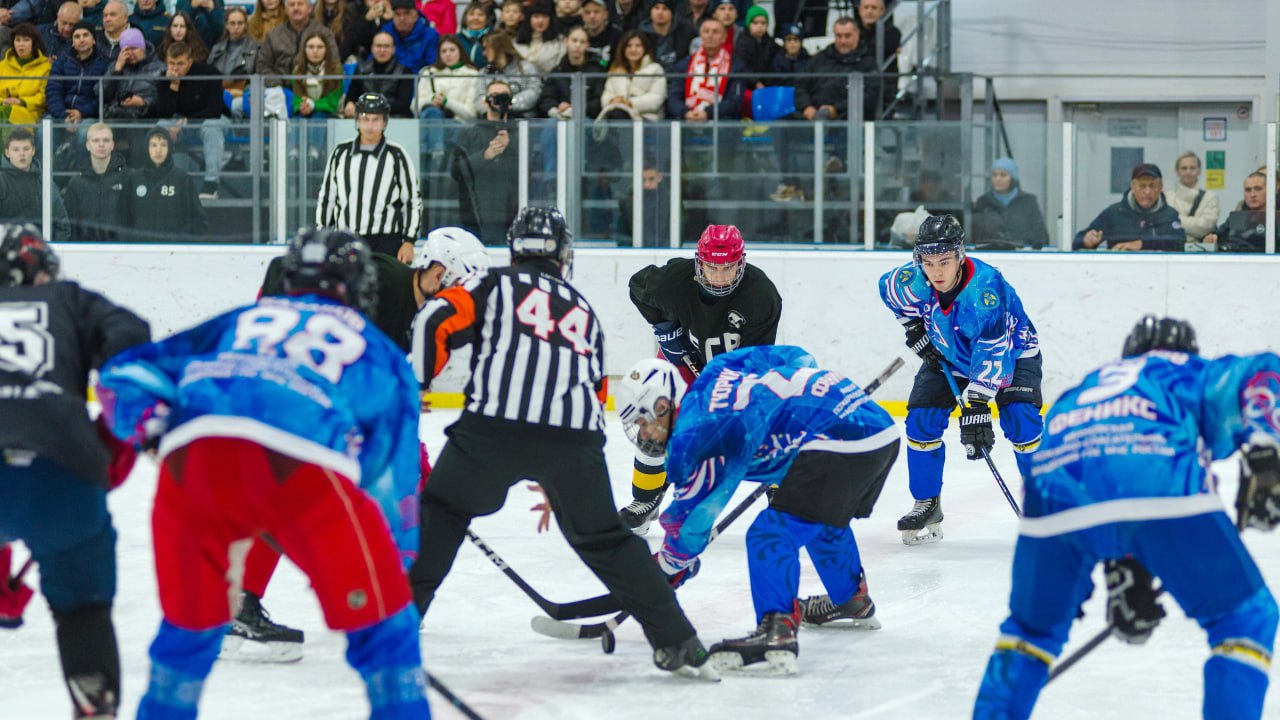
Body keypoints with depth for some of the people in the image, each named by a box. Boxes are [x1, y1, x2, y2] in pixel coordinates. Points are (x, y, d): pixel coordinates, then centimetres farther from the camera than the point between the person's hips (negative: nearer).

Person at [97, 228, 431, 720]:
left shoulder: (234, 324, 37)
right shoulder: (379, 353, 31)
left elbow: (125, 374, 29)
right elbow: (393, 475, 30)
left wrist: (151, 424, 16)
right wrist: (399, 554, 37)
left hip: (193, 456, 3)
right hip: (300, 466, -3)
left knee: (191, 623, 24)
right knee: (380, 618, 10)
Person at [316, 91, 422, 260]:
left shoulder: (396, 156, -1)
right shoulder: (340, 153, 7)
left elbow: (413, 201, 2)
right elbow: (326, 198, 14)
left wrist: (409, 241, -5)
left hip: (386, 244, -3)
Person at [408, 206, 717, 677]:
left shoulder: (495, 285, 18)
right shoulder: (584, 312, 30)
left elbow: (436, 320, 1)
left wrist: (414, 384, 15)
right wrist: (561, 483, 39)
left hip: (494, 425, -3)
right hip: (575, 436, 3)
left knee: (441, 510, 20)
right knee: (603, 536, 17)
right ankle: (676, 641, 14)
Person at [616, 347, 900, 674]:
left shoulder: (692, 436, -8)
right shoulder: (719, 370, 15)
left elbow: (690, 520, 0)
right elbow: (796, 357, 26)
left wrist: (669, 565, 15)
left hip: (839, 444, -10)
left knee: (772, 534, -13)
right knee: (824, 522, 33)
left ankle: (777, 630, -28)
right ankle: (853, 601, 53)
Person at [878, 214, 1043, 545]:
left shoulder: (986, 287, -39)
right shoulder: (913, 280, -25)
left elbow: (991, 354, -43)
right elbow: (888, 286, 2)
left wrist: (976, 406, -48)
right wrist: (915, 327, 0)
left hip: (1011, 352, -5)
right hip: (948, 355, 5)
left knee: (1020, 420, -22)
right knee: (921, 419, -7)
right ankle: (926, 505, 9)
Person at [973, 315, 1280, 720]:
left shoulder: (1089, 385, 44)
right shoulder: (1200, 374, 33)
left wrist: (1122, 575, 36)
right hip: (1160, 488, -4)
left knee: (1031, 629, 29)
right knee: (1247, 619, 14)